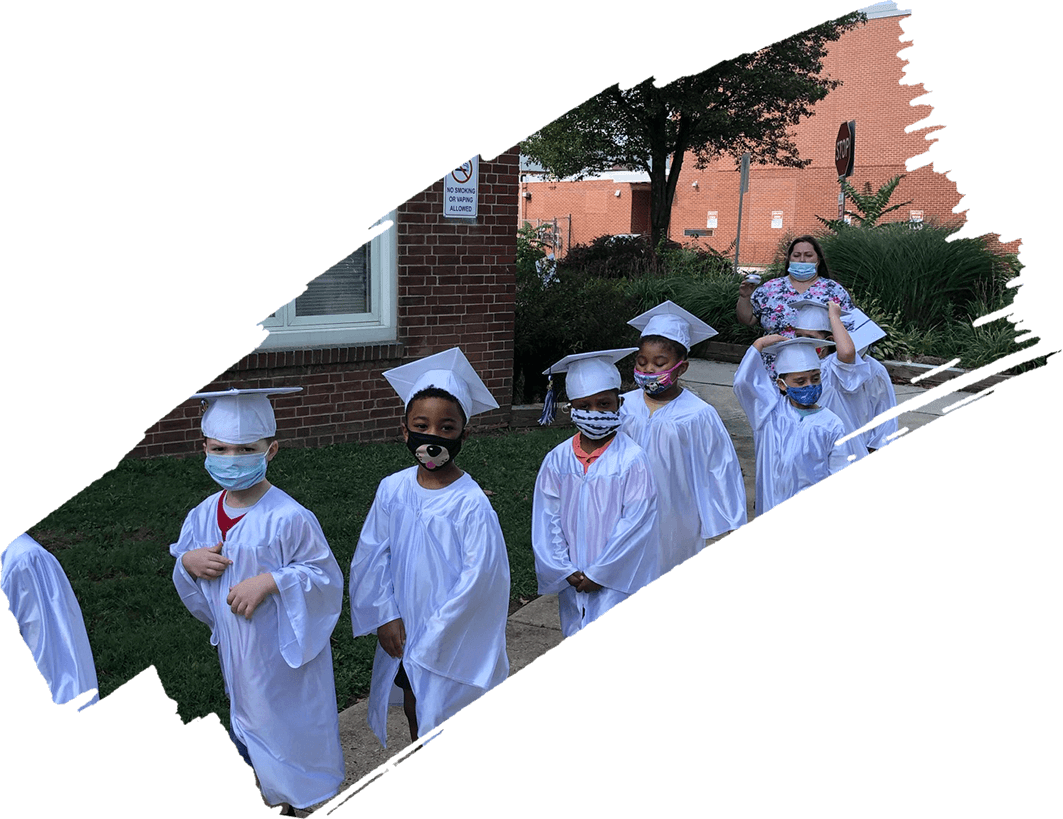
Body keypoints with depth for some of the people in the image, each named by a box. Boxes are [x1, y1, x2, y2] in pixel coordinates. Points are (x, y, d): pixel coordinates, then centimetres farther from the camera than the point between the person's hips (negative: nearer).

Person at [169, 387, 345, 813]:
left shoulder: (289, 518, -23)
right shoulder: (203, 515, -3)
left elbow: (326, 576, -17)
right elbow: (187, 585, 8)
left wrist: (270, 581, -29)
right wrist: (188, 562, -15)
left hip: (283, 651, -6)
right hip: (235, 648, 7)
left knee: (289, 727, 10)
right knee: (247, 721, 24)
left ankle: (298, 798, 34)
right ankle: (269, 794, 46)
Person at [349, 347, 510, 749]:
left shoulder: (472, 504, -20)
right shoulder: (392, 490, -6)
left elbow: (477, 580, -19)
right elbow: (372, 556, 1)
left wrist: (432, 638, -15)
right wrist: (385, 616, -7)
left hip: (454, 643, -5)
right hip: (404, 637, 5)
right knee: (416, 721, 22)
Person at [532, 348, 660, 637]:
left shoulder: (632, 460, -13)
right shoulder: (557, 459, -1)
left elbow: (635, 521, -14)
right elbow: (547, 518, 1)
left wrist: (599, 573, -12)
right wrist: (565, 571, -6)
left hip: (616, 579, -4)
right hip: (571, 580, 4)